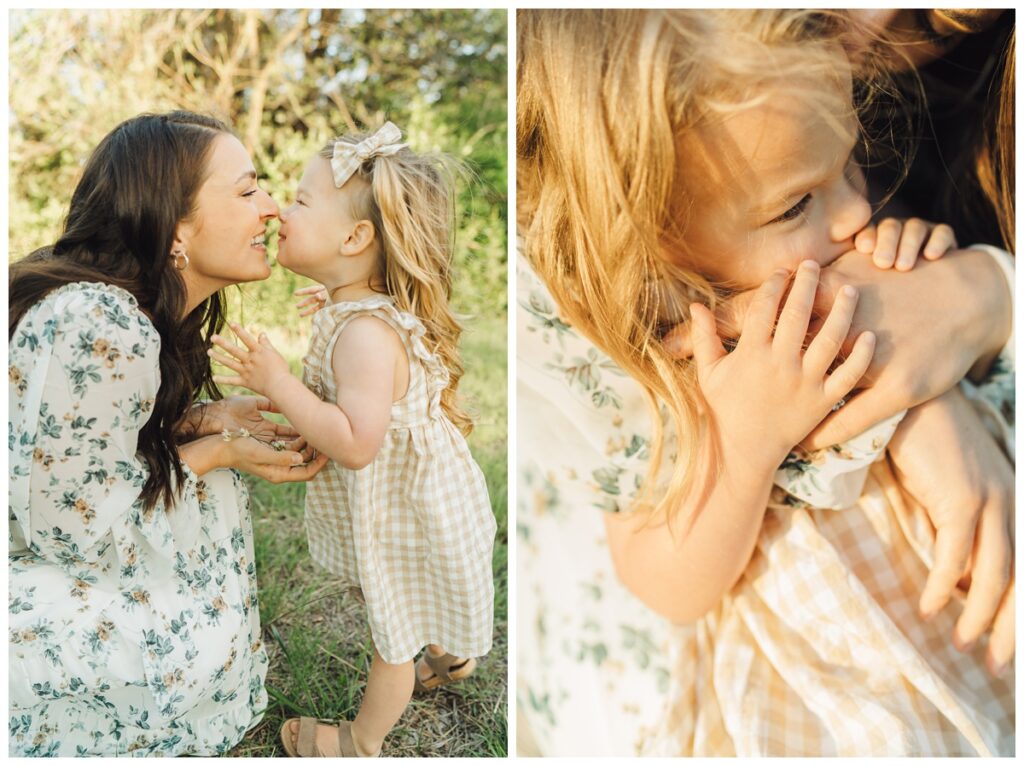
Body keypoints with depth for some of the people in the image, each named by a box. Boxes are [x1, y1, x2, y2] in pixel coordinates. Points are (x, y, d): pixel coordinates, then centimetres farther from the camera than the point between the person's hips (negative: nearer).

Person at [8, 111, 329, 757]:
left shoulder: (147, 303, -5)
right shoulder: (101, 332, -34)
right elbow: (75, 531, -26)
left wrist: (212, 417, -7)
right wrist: (218, 452, -18)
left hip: (37, 519, 9)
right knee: (199, 650, -14)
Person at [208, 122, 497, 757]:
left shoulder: (366, 332, -34)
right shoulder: (360, 311, -2)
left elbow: (357, 443, -39)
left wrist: (277, 382, -36)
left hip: (404, 517, -9)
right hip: (416, 500, 9)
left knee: (395, 632, 15)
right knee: (419, 605, 34)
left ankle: (363, 740, 37)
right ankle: (451, 657, 60)